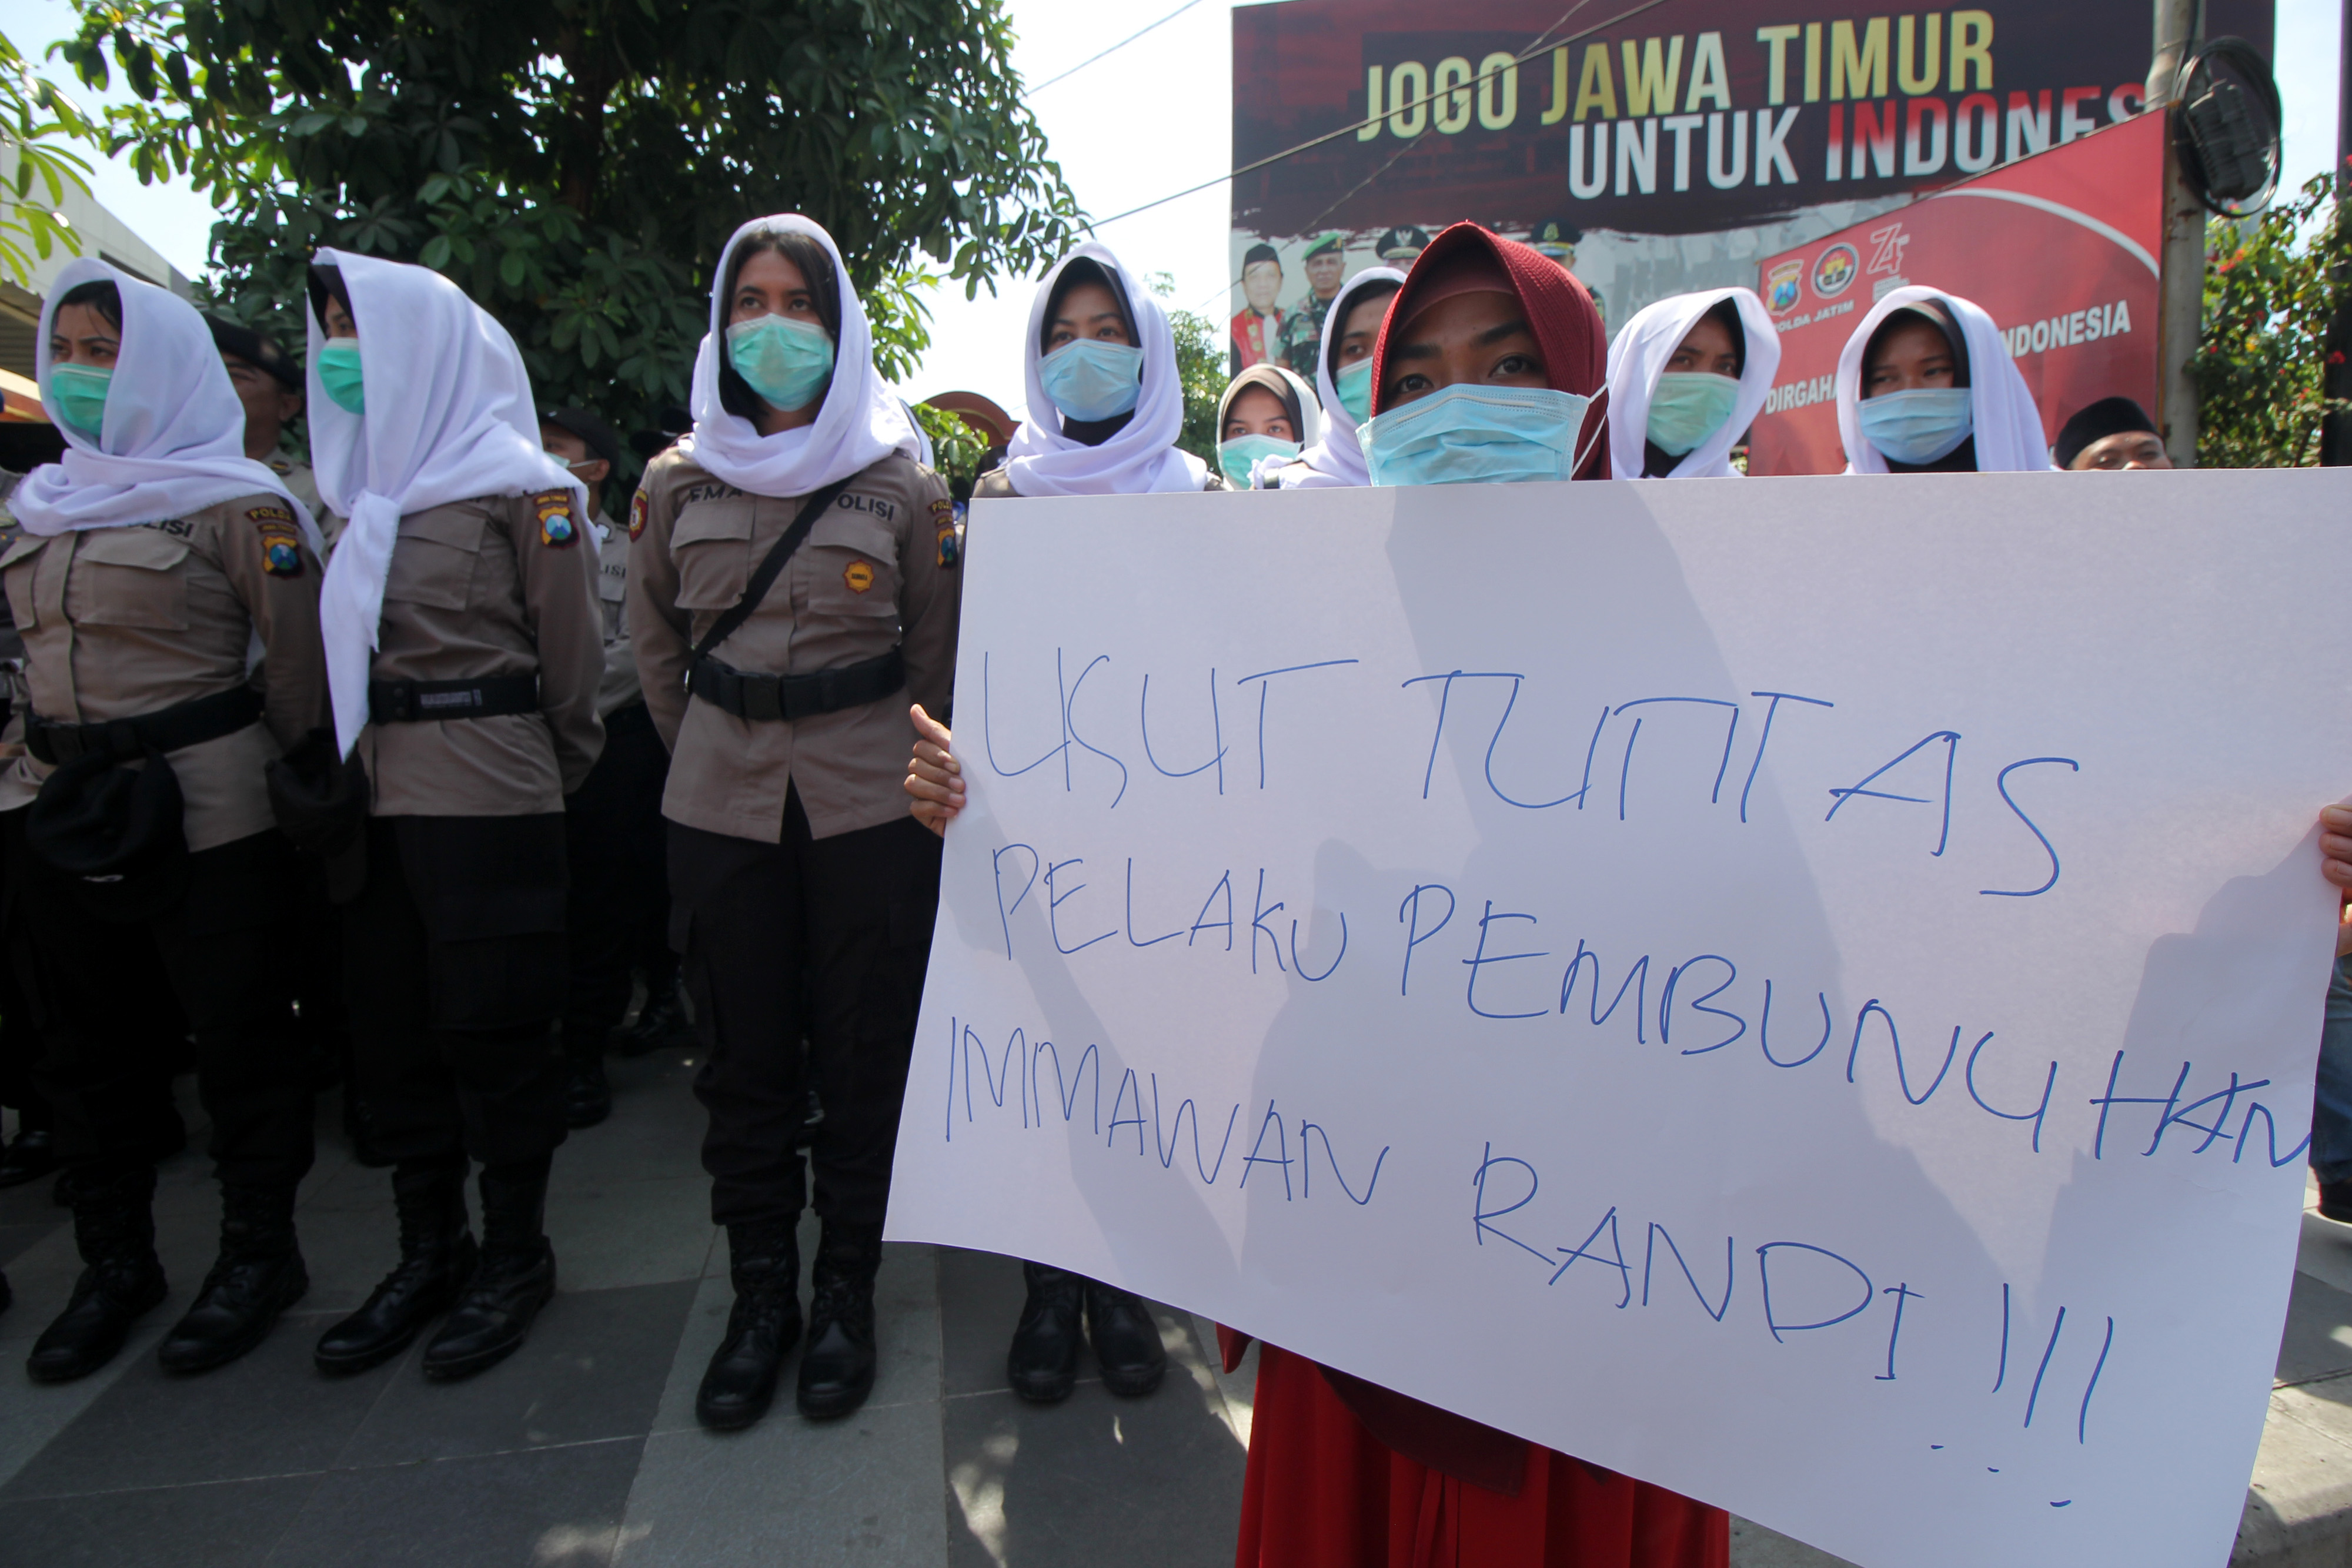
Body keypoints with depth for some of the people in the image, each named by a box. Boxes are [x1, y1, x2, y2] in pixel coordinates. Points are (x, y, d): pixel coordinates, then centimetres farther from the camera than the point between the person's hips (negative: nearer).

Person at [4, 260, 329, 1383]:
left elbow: (298, 669, -8)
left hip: (206, 816, -7)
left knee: (238, 1034, 3)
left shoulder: (234, 502, -8)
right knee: (95, 1042, 14)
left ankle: (259, 1250, 19)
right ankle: (113, 1261, 29)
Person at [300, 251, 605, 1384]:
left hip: (486, 797, -7)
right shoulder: (362, 488, 17)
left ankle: (516, 1255, 17)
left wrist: (544, 781, 4)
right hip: (371, 799, 7)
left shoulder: (521, 489, -5)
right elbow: (337, 646, 20)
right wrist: (337, 769, 13)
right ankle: (430, 1250, 26)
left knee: (490, 1025, 0)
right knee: (389, 1024, 11)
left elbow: (571, 655, -4)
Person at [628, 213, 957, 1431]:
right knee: (742, 1058, 8)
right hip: (720, 807, 2)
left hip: (869, 805, -2)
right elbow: (656, 644, 17)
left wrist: (891, 757, 7)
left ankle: (845, 1292, 22)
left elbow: (937, 649, 7)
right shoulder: (678, 483, 7)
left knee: (863, 1055, 5)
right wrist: (711, 750, 14)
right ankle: (760, 1294, 23)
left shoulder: (898, 481, 1)